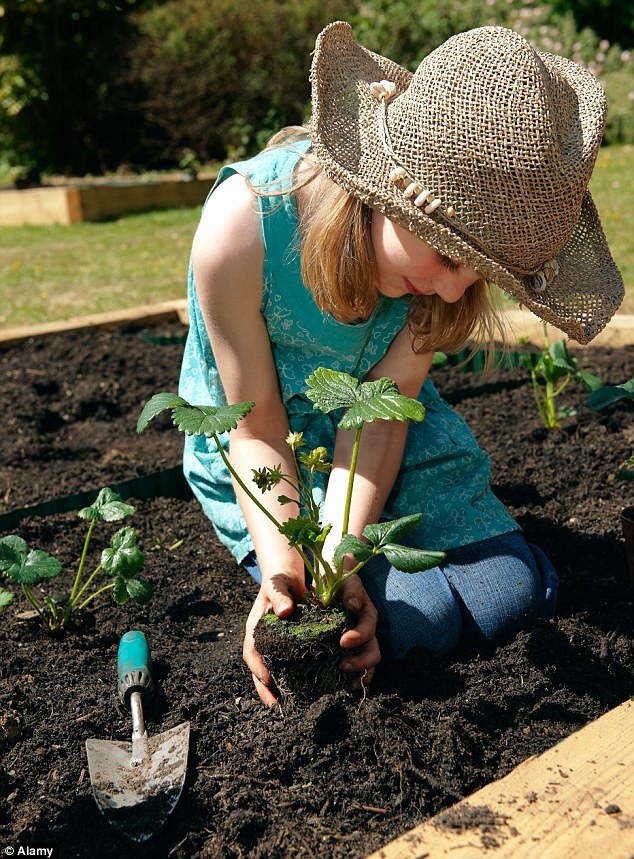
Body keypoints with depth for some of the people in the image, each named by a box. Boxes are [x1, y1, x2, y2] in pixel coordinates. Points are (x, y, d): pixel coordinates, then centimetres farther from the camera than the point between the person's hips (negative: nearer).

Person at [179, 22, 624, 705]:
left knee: (514, 592, -7)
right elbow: (257, 430, -20)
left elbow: (382, 409, -18)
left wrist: (337, 556, -29)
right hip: (265, 446, -3)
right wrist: (282, 570, -31)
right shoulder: (244, 226, -32)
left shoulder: (449, 230, -20)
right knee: (406, 619, -19)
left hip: (388, 426, 4)